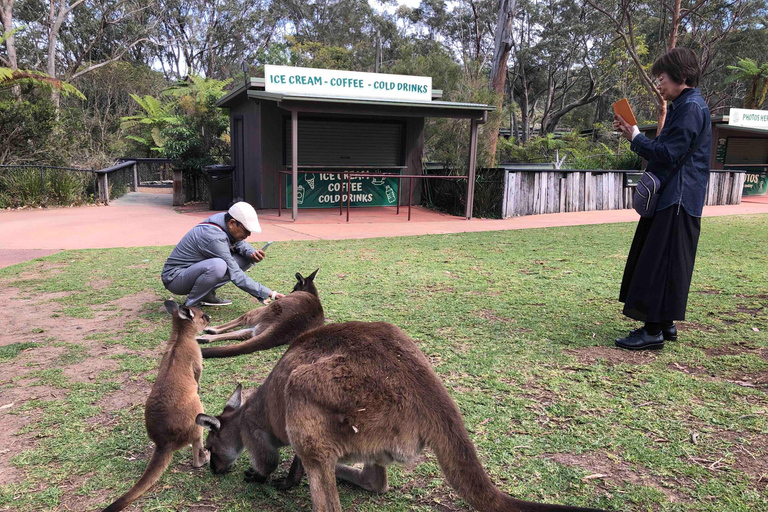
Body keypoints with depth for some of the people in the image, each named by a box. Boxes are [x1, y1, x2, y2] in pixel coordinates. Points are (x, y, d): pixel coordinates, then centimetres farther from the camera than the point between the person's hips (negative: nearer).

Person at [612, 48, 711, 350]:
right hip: (670, 198, 10)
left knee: (660, 265, -8)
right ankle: (665, 325, 21)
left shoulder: (691, 107, -13)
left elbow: (668, 154, -19)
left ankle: (654, 331, -2)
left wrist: (635, 137, -11)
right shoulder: (684, 106, 19)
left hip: (677, 201, -10)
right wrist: (633, 134, 9)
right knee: (661, 264, 13)